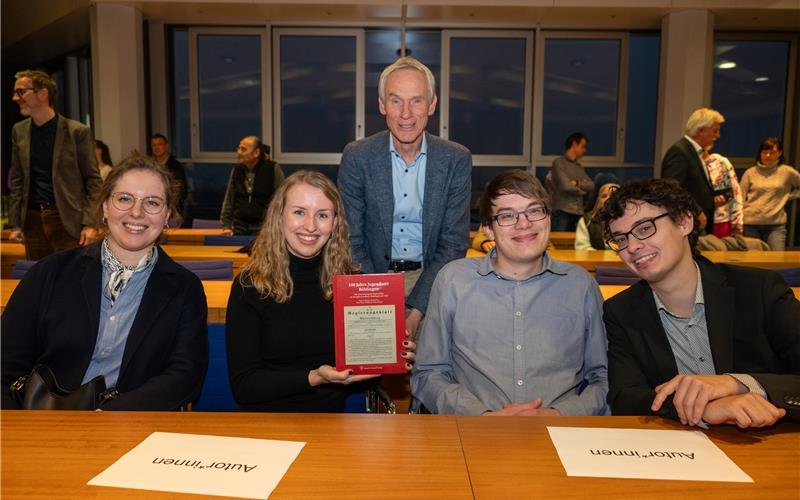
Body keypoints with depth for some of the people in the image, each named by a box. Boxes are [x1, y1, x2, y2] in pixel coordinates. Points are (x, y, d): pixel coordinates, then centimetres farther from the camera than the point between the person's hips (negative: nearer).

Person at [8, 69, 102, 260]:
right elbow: (16, 180, 14)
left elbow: (93, 180, -4)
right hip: (32, 219, 5)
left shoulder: (77, 131, -5)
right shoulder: (19, 131, 10)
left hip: (68, 220, -4)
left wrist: (90, 223, -12)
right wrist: (15, 223, 8)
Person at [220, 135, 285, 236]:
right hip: (239, 226, 4)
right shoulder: (237, 170, 10)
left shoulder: (273, 168, -3)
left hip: (264, 226, -4)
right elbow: (228, 200, 14)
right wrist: (226, 225, 7)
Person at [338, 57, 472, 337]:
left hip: (432, 279, 1)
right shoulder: (356, 157, -3)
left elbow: (453, 243, -3)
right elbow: (351, 240, -2)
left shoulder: (457, 160, -3)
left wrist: (414, 312, -13)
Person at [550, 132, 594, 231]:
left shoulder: (579, 166, 19)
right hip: (562, 212, -6)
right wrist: (582, 189, 5)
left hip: (578, 213, 6)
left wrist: (577, 183, -9)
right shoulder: (559, 162, -2)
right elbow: (566, 186, -12)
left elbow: (591, 185, 8)